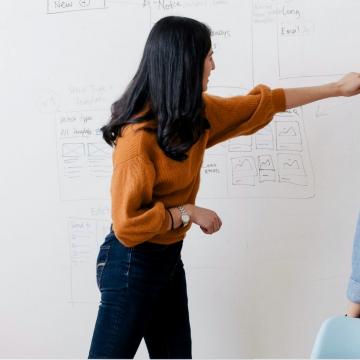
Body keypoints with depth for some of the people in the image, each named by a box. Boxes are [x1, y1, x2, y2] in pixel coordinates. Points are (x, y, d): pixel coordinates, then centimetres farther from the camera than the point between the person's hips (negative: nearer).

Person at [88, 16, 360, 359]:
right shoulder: (139, 137, -25)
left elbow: (261, 103, 11)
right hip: (132, 264, -8)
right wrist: (188, 212, -17)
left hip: (169, 258, 8)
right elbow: (127, 223, -26)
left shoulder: (195, 113, 1)